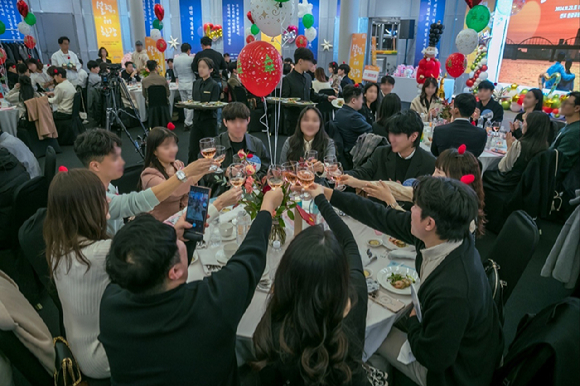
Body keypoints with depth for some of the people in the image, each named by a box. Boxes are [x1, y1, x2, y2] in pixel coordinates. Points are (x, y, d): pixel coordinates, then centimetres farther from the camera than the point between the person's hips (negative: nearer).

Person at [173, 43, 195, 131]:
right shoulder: (191, 59, -12)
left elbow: (175, 73, 12)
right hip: (190, 83, -5)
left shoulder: (175, 59, 2)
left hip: (181, 84, 5)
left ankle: (189, 121, 21)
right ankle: (188, 123, -4)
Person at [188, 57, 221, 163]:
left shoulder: (214, 85, -6)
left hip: (209, 120, -5)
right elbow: (193, 99, 14)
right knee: (192, 151, 5)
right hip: (197, 119, 5)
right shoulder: (196, 83, 11)